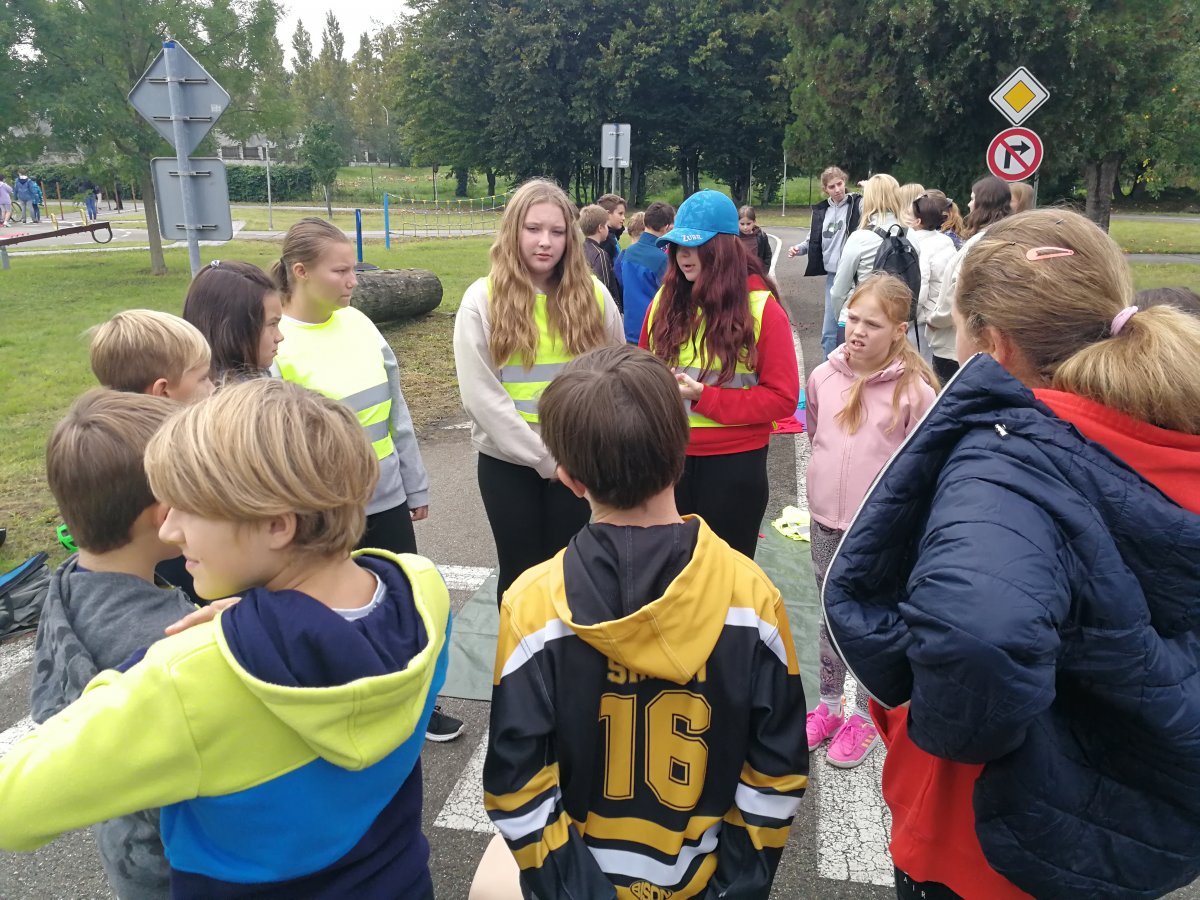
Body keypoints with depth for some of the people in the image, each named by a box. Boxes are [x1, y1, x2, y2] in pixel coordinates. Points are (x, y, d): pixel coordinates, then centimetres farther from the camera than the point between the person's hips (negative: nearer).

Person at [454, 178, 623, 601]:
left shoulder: (594, 295, 0)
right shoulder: (483, 299, -7)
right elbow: (480, 393, -12)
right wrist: (543, 456, -13)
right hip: (508, 461, -1)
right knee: (521, 572, 13)